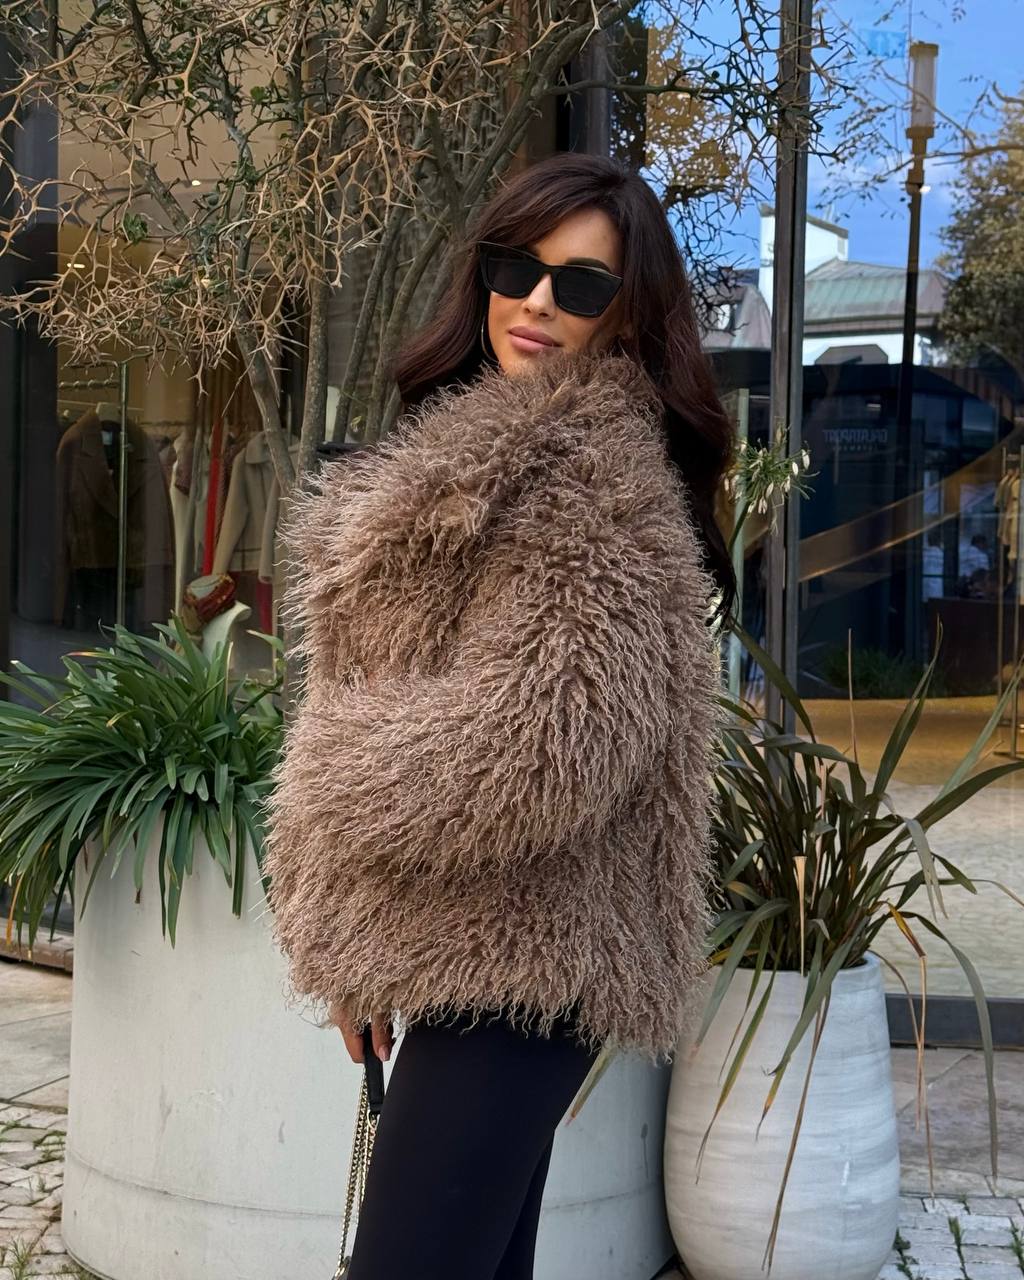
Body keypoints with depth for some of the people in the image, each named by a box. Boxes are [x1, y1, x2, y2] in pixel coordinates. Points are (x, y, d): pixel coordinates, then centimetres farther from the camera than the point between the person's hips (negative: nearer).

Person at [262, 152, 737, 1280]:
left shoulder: (591, 467, -13)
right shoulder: (485, 454, 18)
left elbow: (545, 744, -23)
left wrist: (336, 780, -6)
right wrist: (354, 942, 11)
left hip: (512, 963, -10)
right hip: (479, 960, 10)